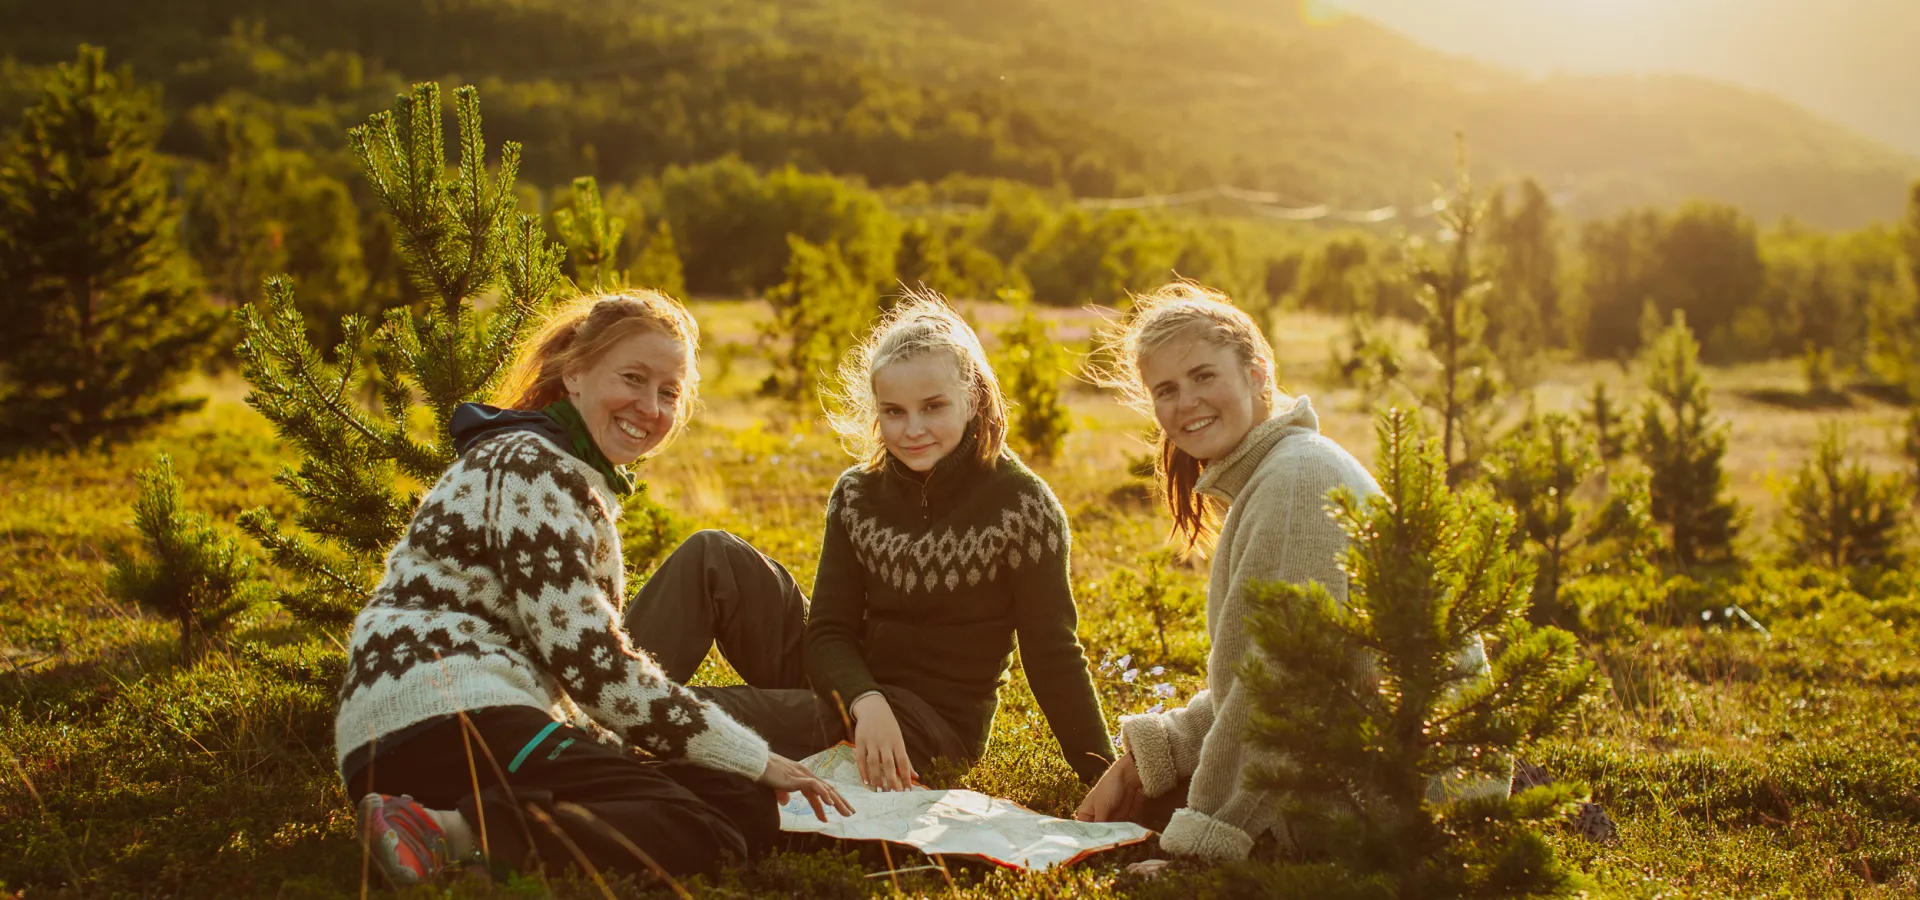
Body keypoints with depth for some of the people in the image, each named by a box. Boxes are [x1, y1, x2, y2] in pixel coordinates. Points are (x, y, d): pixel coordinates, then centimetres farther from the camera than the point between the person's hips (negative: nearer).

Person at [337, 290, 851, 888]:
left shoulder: (583, 479, 26)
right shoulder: (531, 464, -6)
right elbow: (587, 657, -14)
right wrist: (753, 759, -9)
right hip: (446, 721, -10)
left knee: (751, 808, -7)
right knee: (709, 831, -23)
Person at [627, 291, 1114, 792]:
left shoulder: (1022, 503, -12)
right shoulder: (857, 494, 2)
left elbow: (1053, 656, -10)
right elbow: (829, 631, -3)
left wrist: (1107, 780, -15)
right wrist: (866, 703, -25)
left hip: (934, 723, -5)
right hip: (846, 687, 5)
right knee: (713, 556, -11)